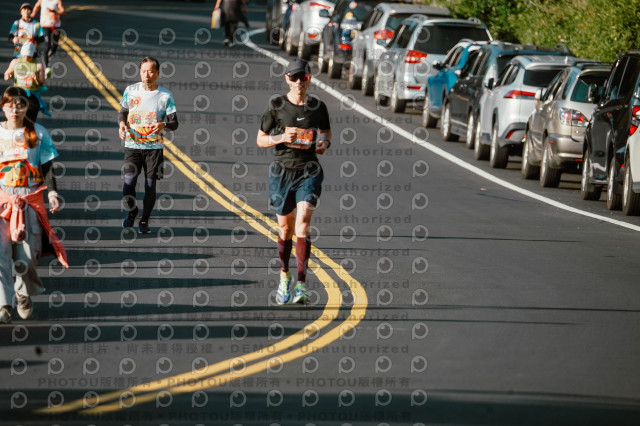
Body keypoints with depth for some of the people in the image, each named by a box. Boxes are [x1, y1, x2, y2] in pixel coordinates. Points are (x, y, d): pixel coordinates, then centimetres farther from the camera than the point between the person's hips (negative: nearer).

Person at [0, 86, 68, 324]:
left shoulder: (38, 133, 6)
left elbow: (46, 168, 6)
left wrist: (52, 193, -6)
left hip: (31, 200, 0)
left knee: (27, 255, -8)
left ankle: (24, 294, 21)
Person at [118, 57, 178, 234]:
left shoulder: (165, 96, -1)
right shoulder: (131, 91, 4)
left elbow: (174, 123, -1)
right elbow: (123, 112, 17)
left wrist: (164, 125, -23)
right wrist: (122, 123, -6)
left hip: (154, 147, -1)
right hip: (132, 145, 1)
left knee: (150, 185, 0)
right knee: (128, 184, -10)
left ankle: (144, 221, 17)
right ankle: (132, 211, 19)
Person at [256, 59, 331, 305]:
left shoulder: (318, 107, 3)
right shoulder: (276, 106, -2)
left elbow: (326, 132, 19)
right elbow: (260, 140, 3)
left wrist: (324, 143, -4)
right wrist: (281, 138, -15)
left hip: (309, 171, 0)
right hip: (282, 171, 0)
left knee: (302, 224, -16)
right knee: (285, 228, 9)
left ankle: (301, 285, -19)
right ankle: (284, 276, 32)